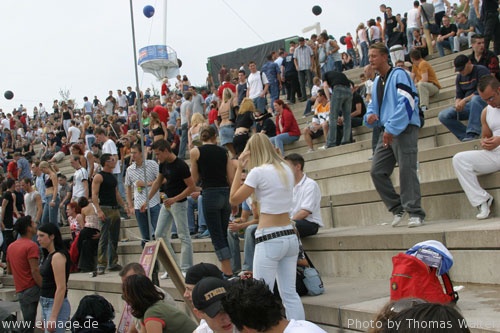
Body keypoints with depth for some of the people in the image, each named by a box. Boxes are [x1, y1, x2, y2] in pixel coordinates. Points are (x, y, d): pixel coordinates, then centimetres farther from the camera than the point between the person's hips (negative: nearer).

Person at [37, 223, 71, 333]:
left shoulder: (57, 256, -16)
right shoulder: (49, 255, 13)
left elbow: (61, 288, -21)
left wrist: (53, 317, -23)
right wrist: (44, 315, 20)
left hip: (56, 305, -9)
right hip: (46, 304, 9)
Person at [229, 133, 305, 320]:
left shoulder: (258, 172, -11)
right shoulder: (286, 169, 9)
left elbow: (233, 200, -4)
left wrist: (239, 168, -2)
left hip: (269, 239, -7)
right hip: (289, 236, 7)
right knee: (290, 293, 10)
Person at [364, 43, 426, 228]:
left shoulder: (398, 75, -7)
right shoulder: (376, 82, 18)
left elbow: (406, 103, -17)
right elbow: (373, 105, 26)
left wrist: (391, 129, -21)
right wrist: (370, 116, 1)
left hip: (405, 129, -8)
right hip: (387, 131, 8)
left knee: (407, 171, -11)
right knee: (377, 171, 1)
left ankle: (415, 213, -4)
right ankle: (397, 208, 12)